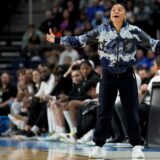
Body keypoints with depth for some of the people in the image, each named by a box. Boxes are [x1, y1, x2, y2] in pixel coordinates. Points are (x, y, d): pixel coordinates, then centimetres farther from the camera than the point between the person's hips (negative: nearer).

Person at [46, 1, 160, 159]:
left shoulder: (134, 31, -5)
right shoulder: (101, 30, -3)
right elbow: (80, 40, -1)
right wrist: (57, 40, -5)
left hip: (127, 76, -1)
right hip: (108, 76, 1)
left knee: (131, 111, 1)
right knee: (104, 111, 2)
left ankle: (136, 146, 10)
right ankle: (98, 146, 8)